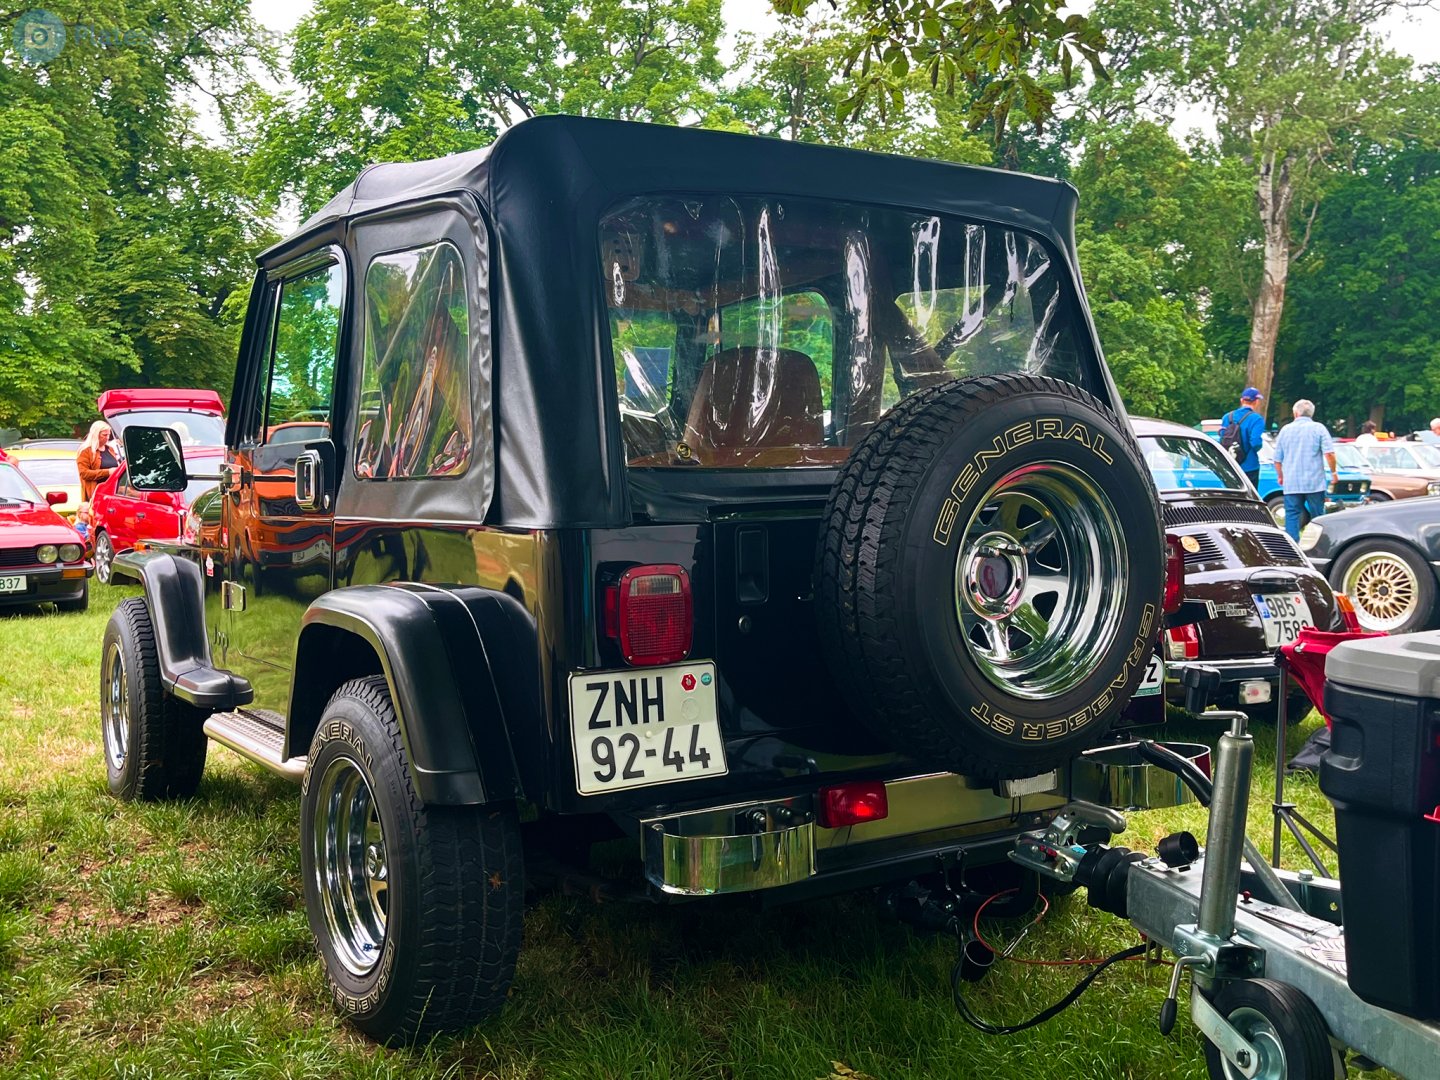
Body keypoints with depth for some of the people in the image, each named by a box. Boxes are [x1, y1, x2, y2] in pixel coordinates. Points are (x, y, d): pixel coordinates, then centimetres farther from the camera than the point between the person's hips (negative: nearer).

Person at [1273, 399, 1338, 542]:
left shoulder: (1285, 430, 7)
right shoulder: (1318, 428, -1)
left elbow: (1277, 459, 11)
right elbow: (1329, 453, -11)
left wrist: (1280, 476, 25)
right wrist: (1334, 472, 2)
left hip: (1291, 483, 2)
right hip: (1314, 483, -2)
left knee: (1292, 515, 3)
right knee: (1318, 517, 5)